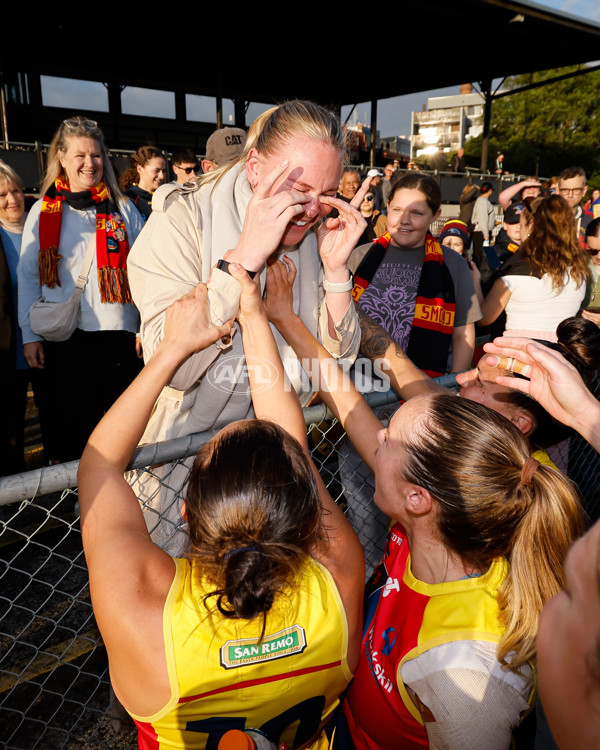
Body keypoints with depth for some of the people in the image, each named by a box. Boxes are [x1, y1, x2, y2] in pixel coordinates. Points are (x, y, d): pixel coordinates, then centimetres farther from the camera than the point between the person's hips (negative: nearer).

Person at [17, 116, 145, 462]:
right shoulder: (43, 211, 6)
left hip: (118, 329, 0)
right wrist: (30, 335, 1)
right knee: (76, 421, 7)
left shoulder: (123, 208, 6)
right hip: (65, 333, 0)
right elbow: (28, 275, 6)